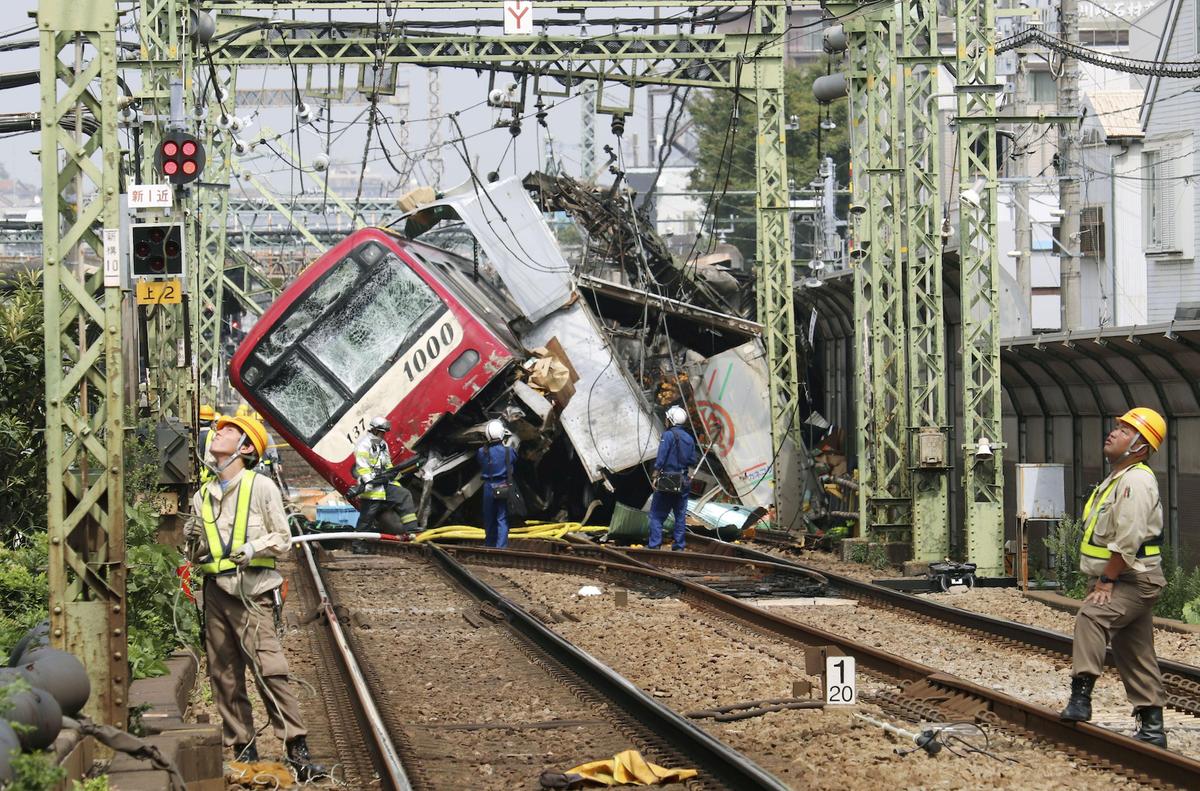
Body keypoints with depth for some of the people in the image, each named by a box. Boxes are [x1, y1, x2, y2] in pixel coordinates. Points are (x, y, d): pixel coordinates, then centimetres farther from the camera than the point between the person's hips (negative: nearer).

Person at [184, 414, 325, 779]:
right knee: (224, 676, 3)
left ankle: (297, 749, -15)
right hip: (215, 591, 6)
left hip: (252, 592, -6)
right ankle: (243, 751, 10)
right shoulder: (202, 496, 18)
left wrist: (252, 549, -17)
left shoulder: (261, 487, 3)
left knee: (269, 671, -15)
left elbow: (282, 538, 0)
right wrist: (194, 545, 0)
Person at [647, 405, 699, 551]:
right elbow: (693, 461, 10)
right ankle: (678, 546, 10)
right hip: (683, 482, 6)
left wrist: (655, 476, -12)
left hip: (667, 480, -6)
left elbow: (660, 458, -15)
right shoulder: (689, 439, 9)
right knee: (681, 515, 10)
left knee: (656, 514, 0)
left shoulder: (668, 435, -10)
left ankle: (654, 545, -7)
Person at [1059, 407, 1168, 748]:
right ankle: (1152, 728, 19)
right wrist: (1101, 580, 17)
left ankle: (1081, 696, -38)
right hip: (1118, 581, 11)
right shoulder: (1117, 479, 16)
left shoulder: (1136, 481, -17)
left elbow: (1127, 540, -25)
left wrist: (1106, 581, -23)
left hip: (1134, 580, -11)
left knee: (1091, 618, -31)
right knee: (1135, 657, 13)